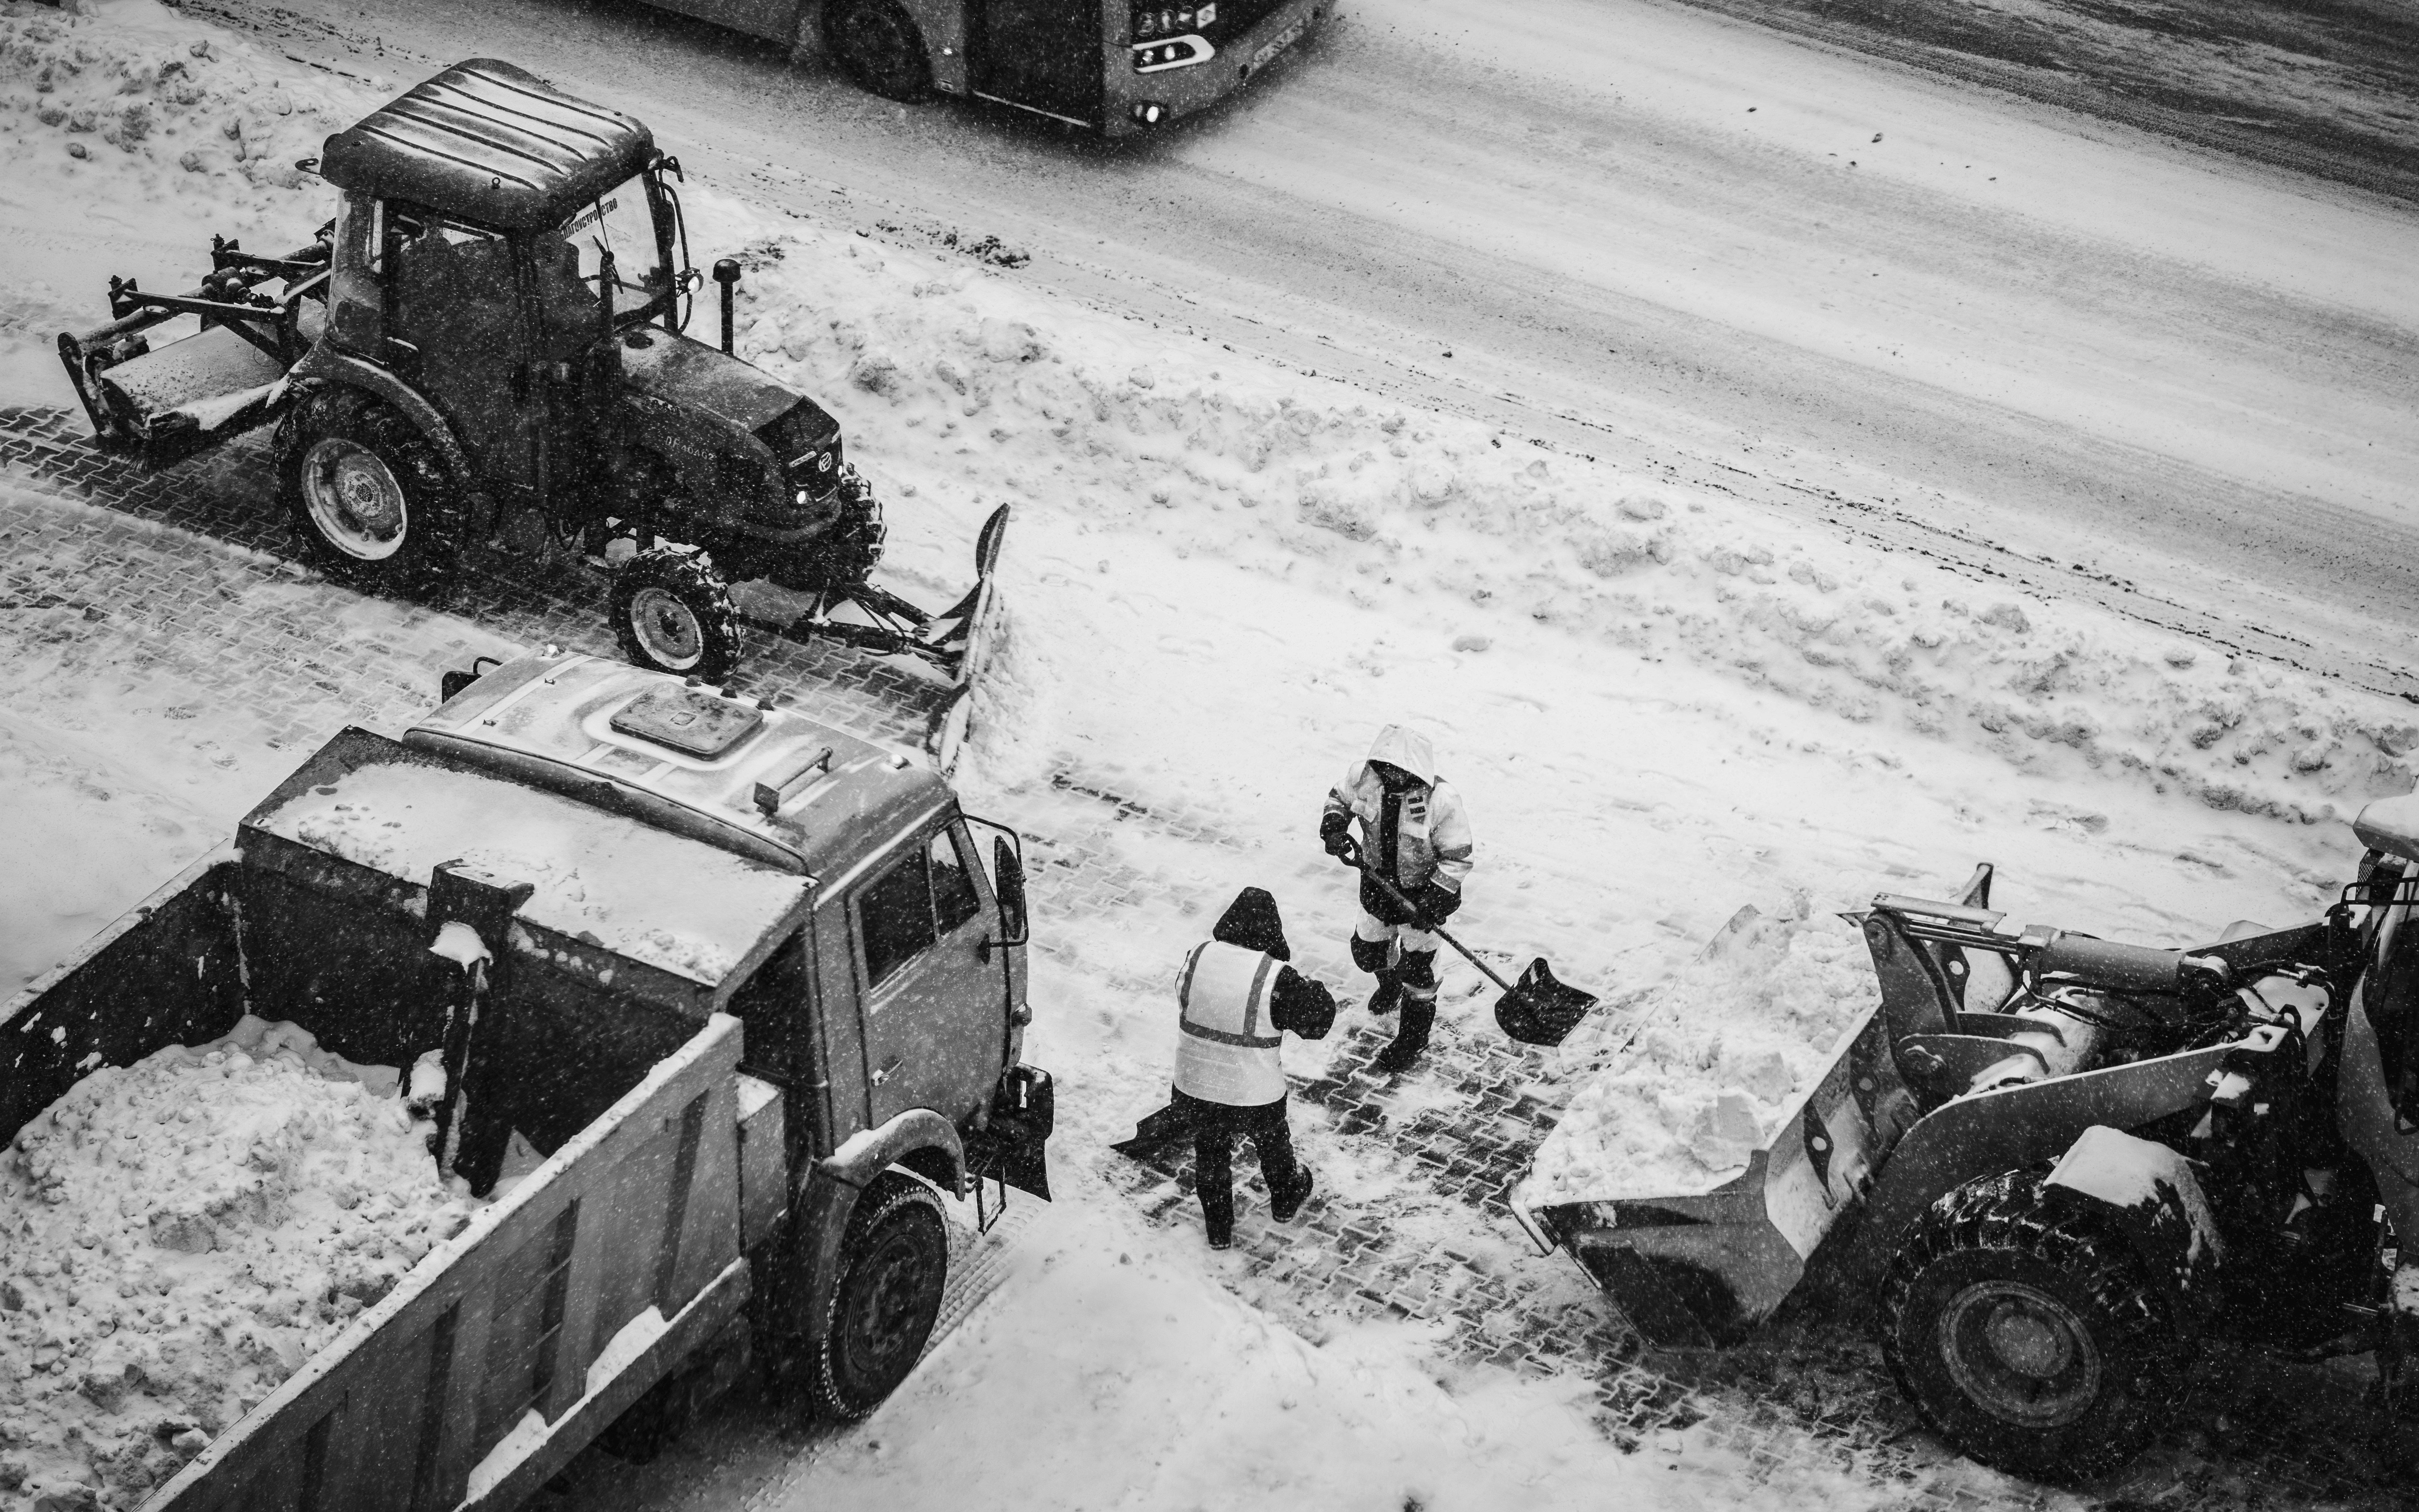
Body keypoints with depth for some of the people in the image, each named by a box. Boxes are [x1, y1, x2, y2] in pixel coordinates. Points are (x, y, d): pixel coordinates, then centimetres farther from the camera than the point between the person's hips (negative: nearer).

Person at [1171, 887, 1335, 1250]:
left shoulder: (1198, 956, -12)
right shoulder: (1276, 978, -25)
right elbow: (1319, 1015, -13)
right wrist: (1314, 989, 6)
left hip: (1195, 1087, 2)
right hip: (1256, 1094, -2)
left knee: (1210, 1155, 24)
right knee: (1273, 1145, 28)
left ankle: (1219, 1230, 37)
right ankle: (1286, 1201, 53)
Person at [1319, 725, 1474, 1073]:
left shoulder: (1441, 800, -31)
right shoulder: (1364, 776, -20)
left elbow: (1457, 859, -21)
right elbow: (1339, 799, 4)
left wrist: (1433, 902, -26)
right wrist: (1334, 827, -16)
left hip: (1423, 889, -5)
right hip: (1378, 884, 5)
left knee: (1417, 968, 5)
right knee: (1367, 951, 22)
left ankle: (1414, 1035, 29)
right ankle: (1390, 983, 58)